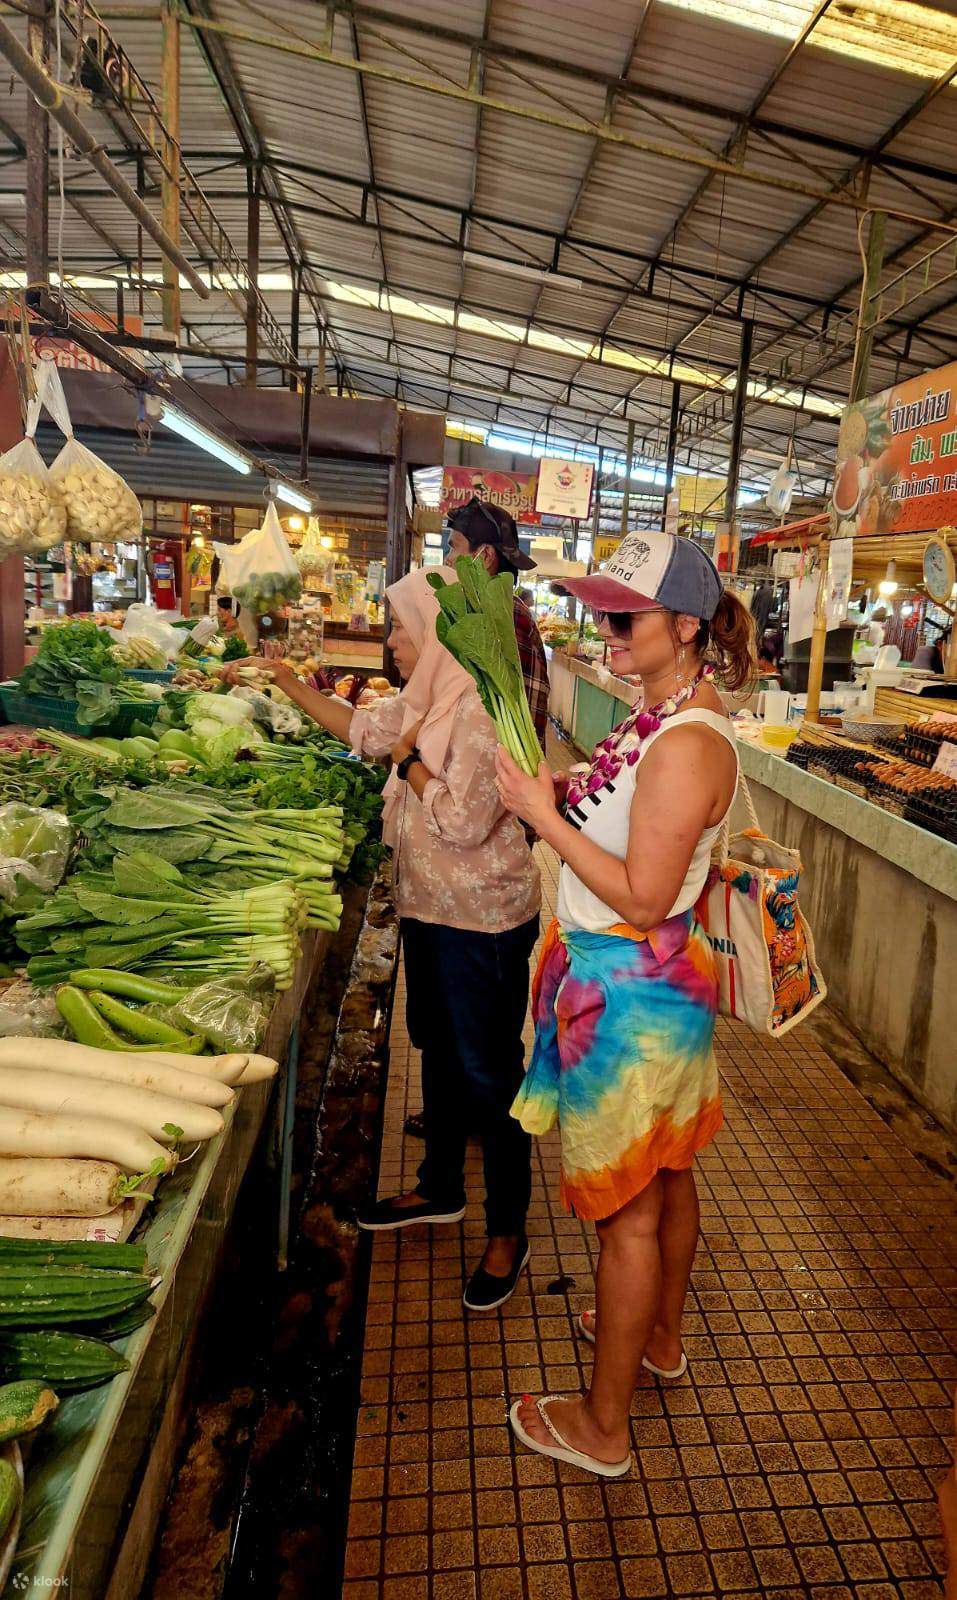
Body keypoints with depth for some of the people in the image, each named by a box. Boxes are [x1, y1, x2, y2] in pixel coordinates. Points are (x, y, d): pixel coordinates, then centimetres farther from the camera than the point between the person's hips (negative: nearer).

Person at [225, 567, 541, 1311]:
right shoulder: (427, 700, 5)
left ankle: (507, 1232, 22)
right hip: (430, 908, 10)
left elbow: (465, 821, -28)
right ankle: (442, 1187, 43)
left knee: (489, 1071, 3)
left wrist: (409, 759, -17)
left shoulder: (485, 710, -24)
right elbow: (362, 728, 20)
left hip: (484, 922, -10)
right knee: (438, 1051, 22)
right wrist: (288, 682, 17)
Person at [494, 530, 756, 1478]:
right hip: (652, 983, 10)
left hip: (631, 995, -10)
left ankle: (602, 1427, 27)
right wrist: (553, 791, 0)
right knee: (665, 1179, 26)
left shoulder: (687, 744, -25)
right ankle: (659, 1337, 50)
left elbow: (643, 899, -26)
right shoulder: (660, 718, 6)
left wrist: (546, 817, -22)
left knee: (627, 1211, 7)